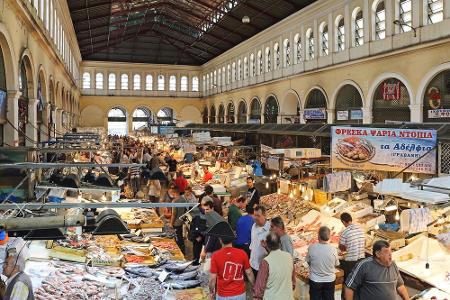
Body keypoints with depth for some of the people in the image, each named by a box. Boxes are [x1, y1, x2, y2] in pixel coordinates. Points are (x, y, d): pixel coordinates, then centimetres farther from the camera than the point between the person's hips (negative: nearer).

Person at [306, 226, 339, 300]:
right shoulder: (333, 249, -16)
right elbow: (336, 264, -1)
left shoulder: (311, 248, -18)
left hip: (315, 281, -1)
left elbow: (308, 261, -4)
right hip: (330, 280, 1)